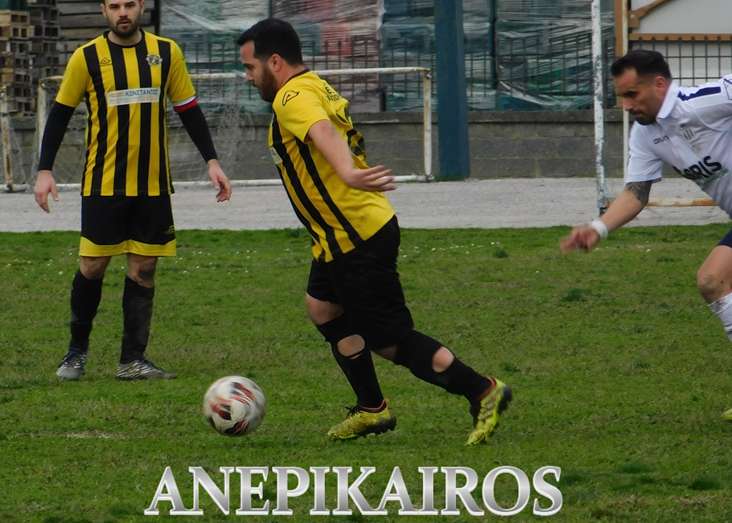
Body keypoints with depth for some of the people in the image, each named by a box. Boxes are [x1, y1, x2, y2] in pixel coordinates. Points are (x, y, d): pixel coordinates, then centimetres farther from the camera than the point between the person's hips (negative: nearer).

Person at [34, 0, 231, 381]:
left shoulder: (166, 53, 3)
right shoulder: (87, 58, -2)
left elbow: (189, 110, 11)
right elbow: (60, 114, 3)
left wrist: (211, 161, 4)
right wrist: (45, 170, -4)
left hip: (152, 185, 2)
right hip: (102, 184, -2)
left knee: (143, 270, 2)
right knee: (92, 265, -1)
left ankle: (132, 360, 8)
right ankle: (77, 351, 15)